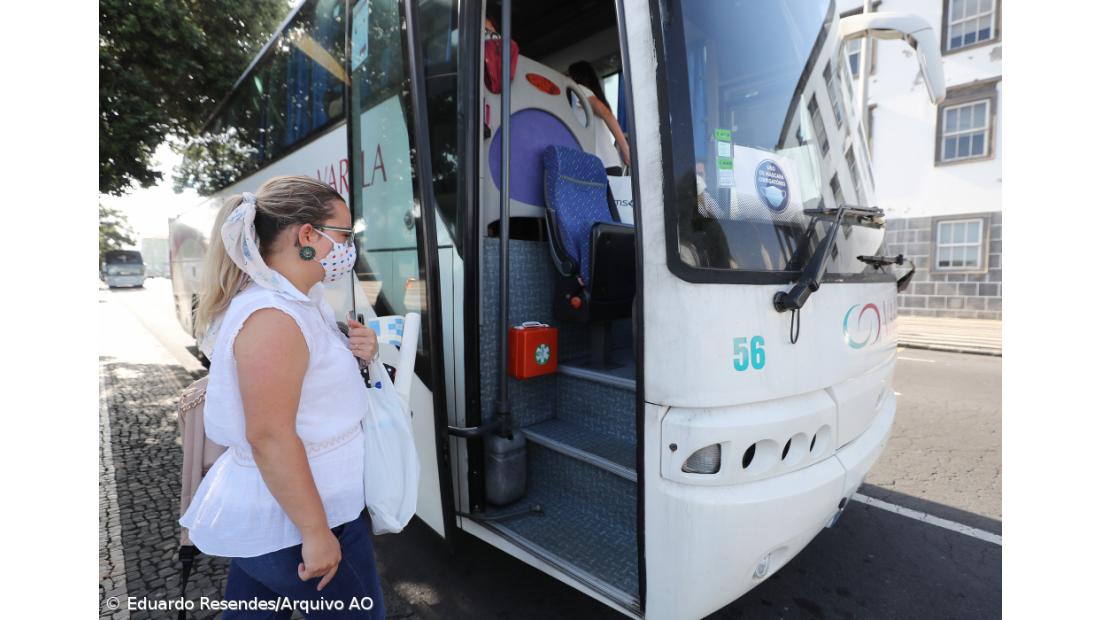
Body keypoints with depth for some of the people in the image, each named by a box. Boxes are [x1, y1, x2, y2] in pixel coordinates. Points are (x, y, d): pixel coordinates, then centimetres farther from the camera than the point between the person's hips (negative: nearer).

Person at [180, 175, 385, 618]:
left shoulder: (301, 301, 5)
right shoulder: (273, 317, -26)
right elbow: (269, 436, -28)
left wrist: (354, 354, -4)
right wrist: (315, 532, -23)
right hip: (290, 520, -9)